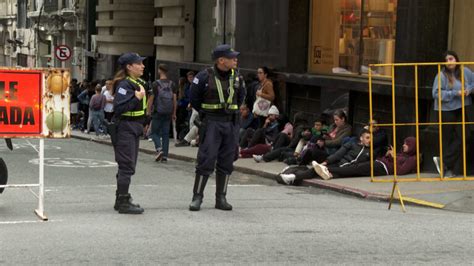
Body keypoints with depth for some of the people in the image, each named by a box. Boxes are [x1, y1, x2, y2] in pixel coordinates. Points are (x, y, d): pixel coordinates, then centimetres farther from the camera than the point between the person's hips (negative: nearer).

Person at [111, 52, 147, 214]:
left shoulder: (140, 83, 13)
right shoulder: (124, 85, -17)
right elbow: (118, 108, -27)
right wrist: (137, 98, -28)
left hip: (134, 129, 10)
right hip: (124, 129, -10)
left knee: (128, 166, 15)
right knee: (127, 166, -8)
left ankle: (121, 200, 24)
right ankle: (123, 203, -5)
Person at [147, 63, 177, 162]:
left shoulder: (155, 84, -7)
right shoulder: (172, 84, 5)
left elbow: (151, 99, -6)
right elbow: (174, 99, 6)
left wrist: (148, 112, 1)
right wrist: (174, 113, 12)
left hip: (157, 112, -4)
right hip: (168, 113, 4)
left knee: (155, 132, 7)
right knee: (166, 134, 7)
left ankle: (159, 149, -16)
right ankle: (165, 155, 5)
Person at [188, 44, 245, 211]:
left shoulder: (237, 77, 6)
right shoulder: (205, 77, -9)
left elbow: (241, 96, 23)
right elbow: (194, 99, 3)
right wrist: (205, 113, 7)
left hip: (231, 123, 5)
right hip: (211, 123, -5)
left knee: (226, 163, 7)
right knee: (206, 160, -8)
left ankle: (221, 198, 15)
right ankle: (197, 197, 0)